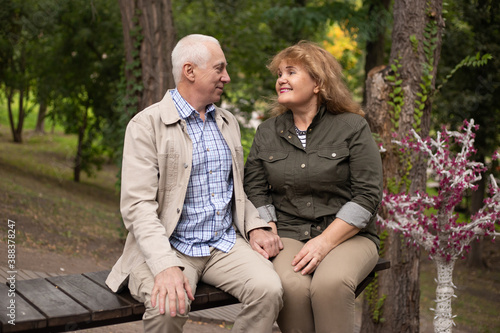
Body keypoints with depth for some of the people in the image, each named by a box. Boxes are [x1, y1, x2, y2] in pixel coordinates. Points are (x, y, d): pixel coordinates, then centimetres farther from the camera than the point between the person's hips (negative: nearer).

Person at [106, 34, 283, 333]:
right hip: (169, 245, -5)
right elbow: (138, 205, -15)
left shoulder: (228, 122, 16)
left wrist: (255, 227, 1)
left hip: (227, 243, 5)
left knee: (269, 289, -23)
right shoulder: (147, 125, -5)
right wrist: (166, 266, -29)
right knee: (169, 306, -34)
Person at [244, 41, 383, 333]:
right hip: (288, 235, 2)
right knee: (290, 285, -31)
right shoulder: (267, 133, 14)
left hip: (347, 235, -2)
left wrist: (325, 242, -14)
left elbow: (368, 196, -5)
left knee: (330, 283, -35)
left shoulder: (353, 128, 2)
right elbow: (256, 192, 11)